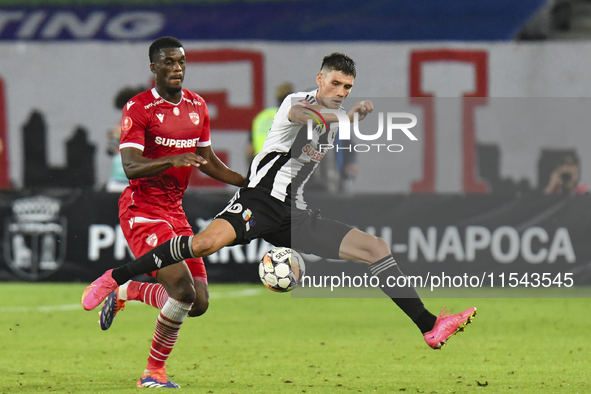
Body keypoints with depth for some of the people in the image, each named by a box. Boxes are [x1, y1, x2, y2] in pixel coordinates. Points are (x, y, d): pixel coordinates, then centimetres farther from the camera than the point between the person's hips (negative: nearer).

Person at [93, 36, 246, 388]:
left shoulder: (197, 106, 10)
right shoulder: (138, 108, -11)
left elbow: (208, 161, 21)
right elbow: (131, 167, -20)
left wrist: (250, 184, 13)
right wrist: (172, 160, -36)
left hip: (175, 211, 7)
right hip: (142, 210, -7)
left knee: (198, 303, 2)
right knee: (182, 288, -21)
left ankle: (125, 291, 27)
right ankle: (155, 371, -5)